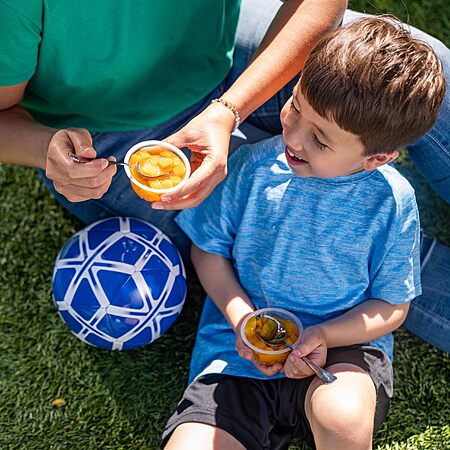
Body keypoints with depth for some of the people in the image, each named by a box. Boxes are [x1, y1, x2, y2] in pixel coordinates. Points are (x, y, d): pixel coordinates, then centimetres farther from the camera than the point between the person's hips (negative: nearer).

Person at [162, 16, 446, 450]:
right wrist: (241, 317, -10)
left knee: (342, 415, -35)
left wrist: (324, 335, -18)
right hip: (241, 354, 2)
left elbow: (392, 305, -1)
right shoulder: (252, 166, -6)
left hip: (343, 349, -1)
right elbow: (208, 249, 6)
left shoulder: (392, 202, -10)